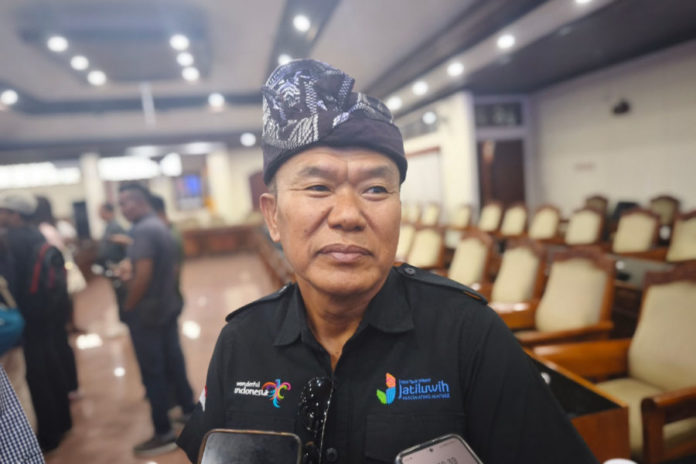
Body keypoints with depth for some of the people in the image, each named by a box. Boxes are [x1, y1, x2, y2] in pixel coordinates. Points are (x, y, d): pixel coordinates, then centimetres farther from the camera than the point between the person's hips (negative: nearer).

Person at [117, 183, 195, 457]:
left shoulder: (143, 230, -19)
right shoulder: (160, 226, 10)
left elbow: (143, 276, -25)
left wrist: (127, 307, -13)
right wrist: (131, 272, 14)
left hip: (146, 312, -9)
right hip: (167, 307, 9)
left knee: (152, 372, 1)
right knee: (173, 361, 18)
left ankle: (165, 434, 12)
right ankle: (189, 411, 31)